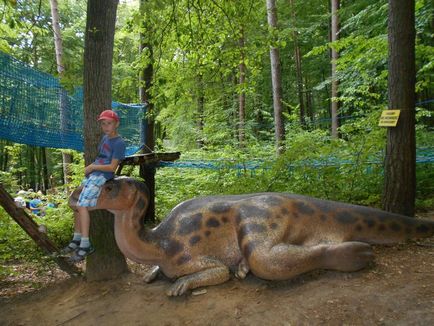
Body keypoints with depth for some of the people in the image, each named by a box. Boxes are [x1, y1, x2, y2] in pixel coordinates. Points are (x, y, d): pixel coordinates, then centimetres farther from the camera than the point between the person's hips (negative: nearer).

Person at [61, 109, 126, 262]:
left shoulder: (119, 143, -11)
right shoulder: (105, 138, 15)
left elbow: (112, 167, -14)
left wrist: (93, 167, -8)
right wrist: (91, 166, 10)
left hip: (102, 177, -9)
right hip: (93, 175, 9)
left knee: (82, 205, -17)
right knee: (77, 203, 7)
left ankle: (85, 244, -14)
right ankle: (77, 238, 17)